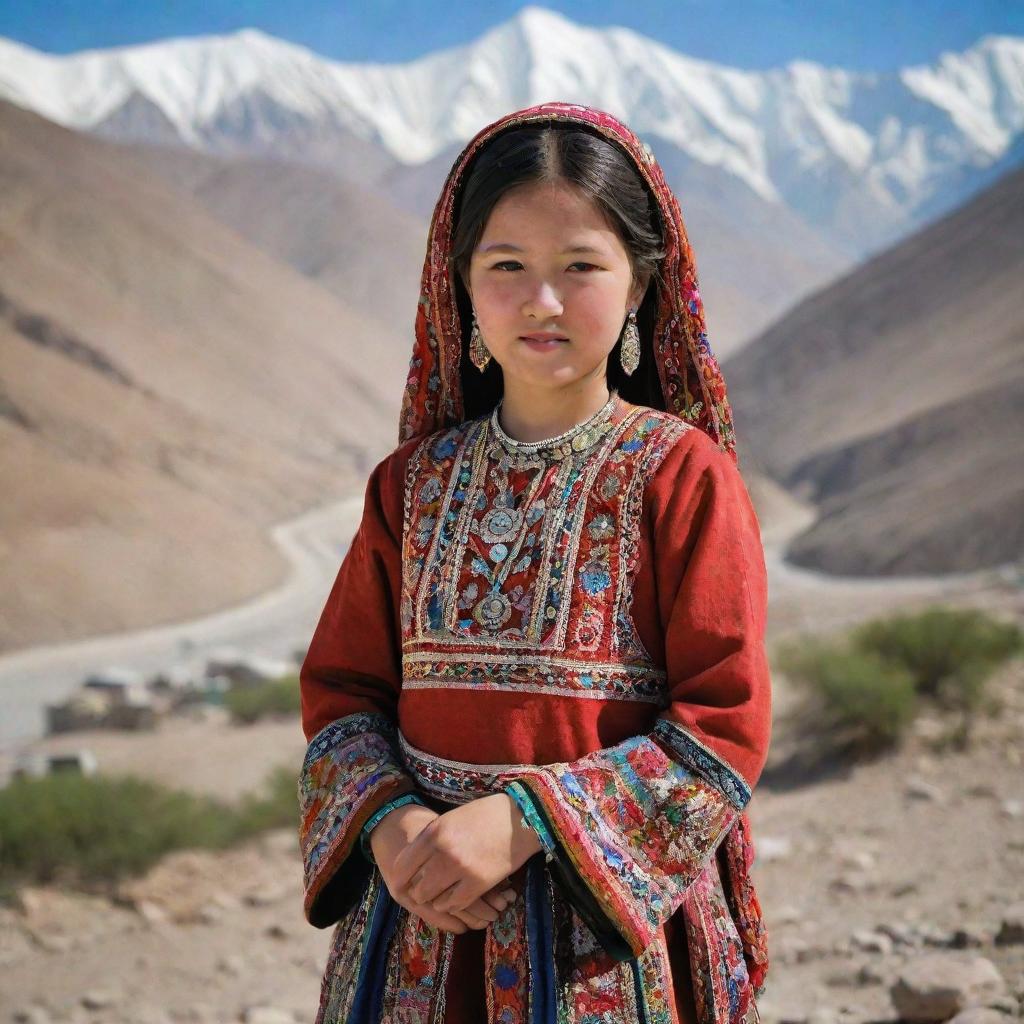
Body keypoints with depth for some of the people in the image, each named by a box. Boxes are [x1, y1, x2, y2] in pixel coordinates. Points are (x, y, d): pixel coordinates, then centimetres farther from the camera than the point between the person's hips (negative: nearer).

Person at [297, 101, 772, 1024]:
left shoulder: (682, 474, -8)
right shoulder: (416, 480, 4)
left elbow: (726, 725, -12)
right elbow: (341, 687, 7)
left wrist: (528, 820, -19)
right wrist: (388, 822, -12)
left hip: (612, 928, -3)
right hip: (424, 913, 3)